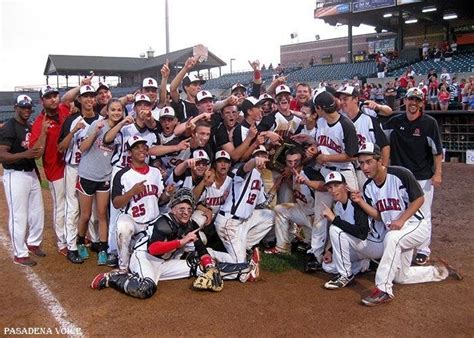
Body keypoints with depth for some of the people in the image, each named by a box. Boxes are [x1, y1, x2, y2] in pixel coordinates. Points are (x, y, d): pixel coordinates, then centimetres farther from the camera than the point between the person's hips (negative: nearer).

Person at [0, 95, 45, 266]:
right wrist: (24, 154, -34)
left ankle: (33, 243, 35)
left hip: (31, 173, 8)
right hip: (16, 176, -8)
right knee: (19, 216, -2)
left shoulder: (30, 127, 12)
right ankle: (20, 254, 10)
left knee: (37, 212, 16)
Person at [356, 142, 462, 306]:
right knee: (401, 277, 13)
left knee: (392, 238, -39)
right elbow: (378, 215, 0)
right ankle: (440, 270, 36)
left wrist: (401, 220, -24)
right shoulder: (368, 188, -2)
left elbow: (419, 199, -15)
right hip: (396, 233, 7)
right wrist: (361, 202, -15)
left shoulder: (401, 174, -20)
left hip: (416, 226, -7)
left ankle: (383, 289, -31)